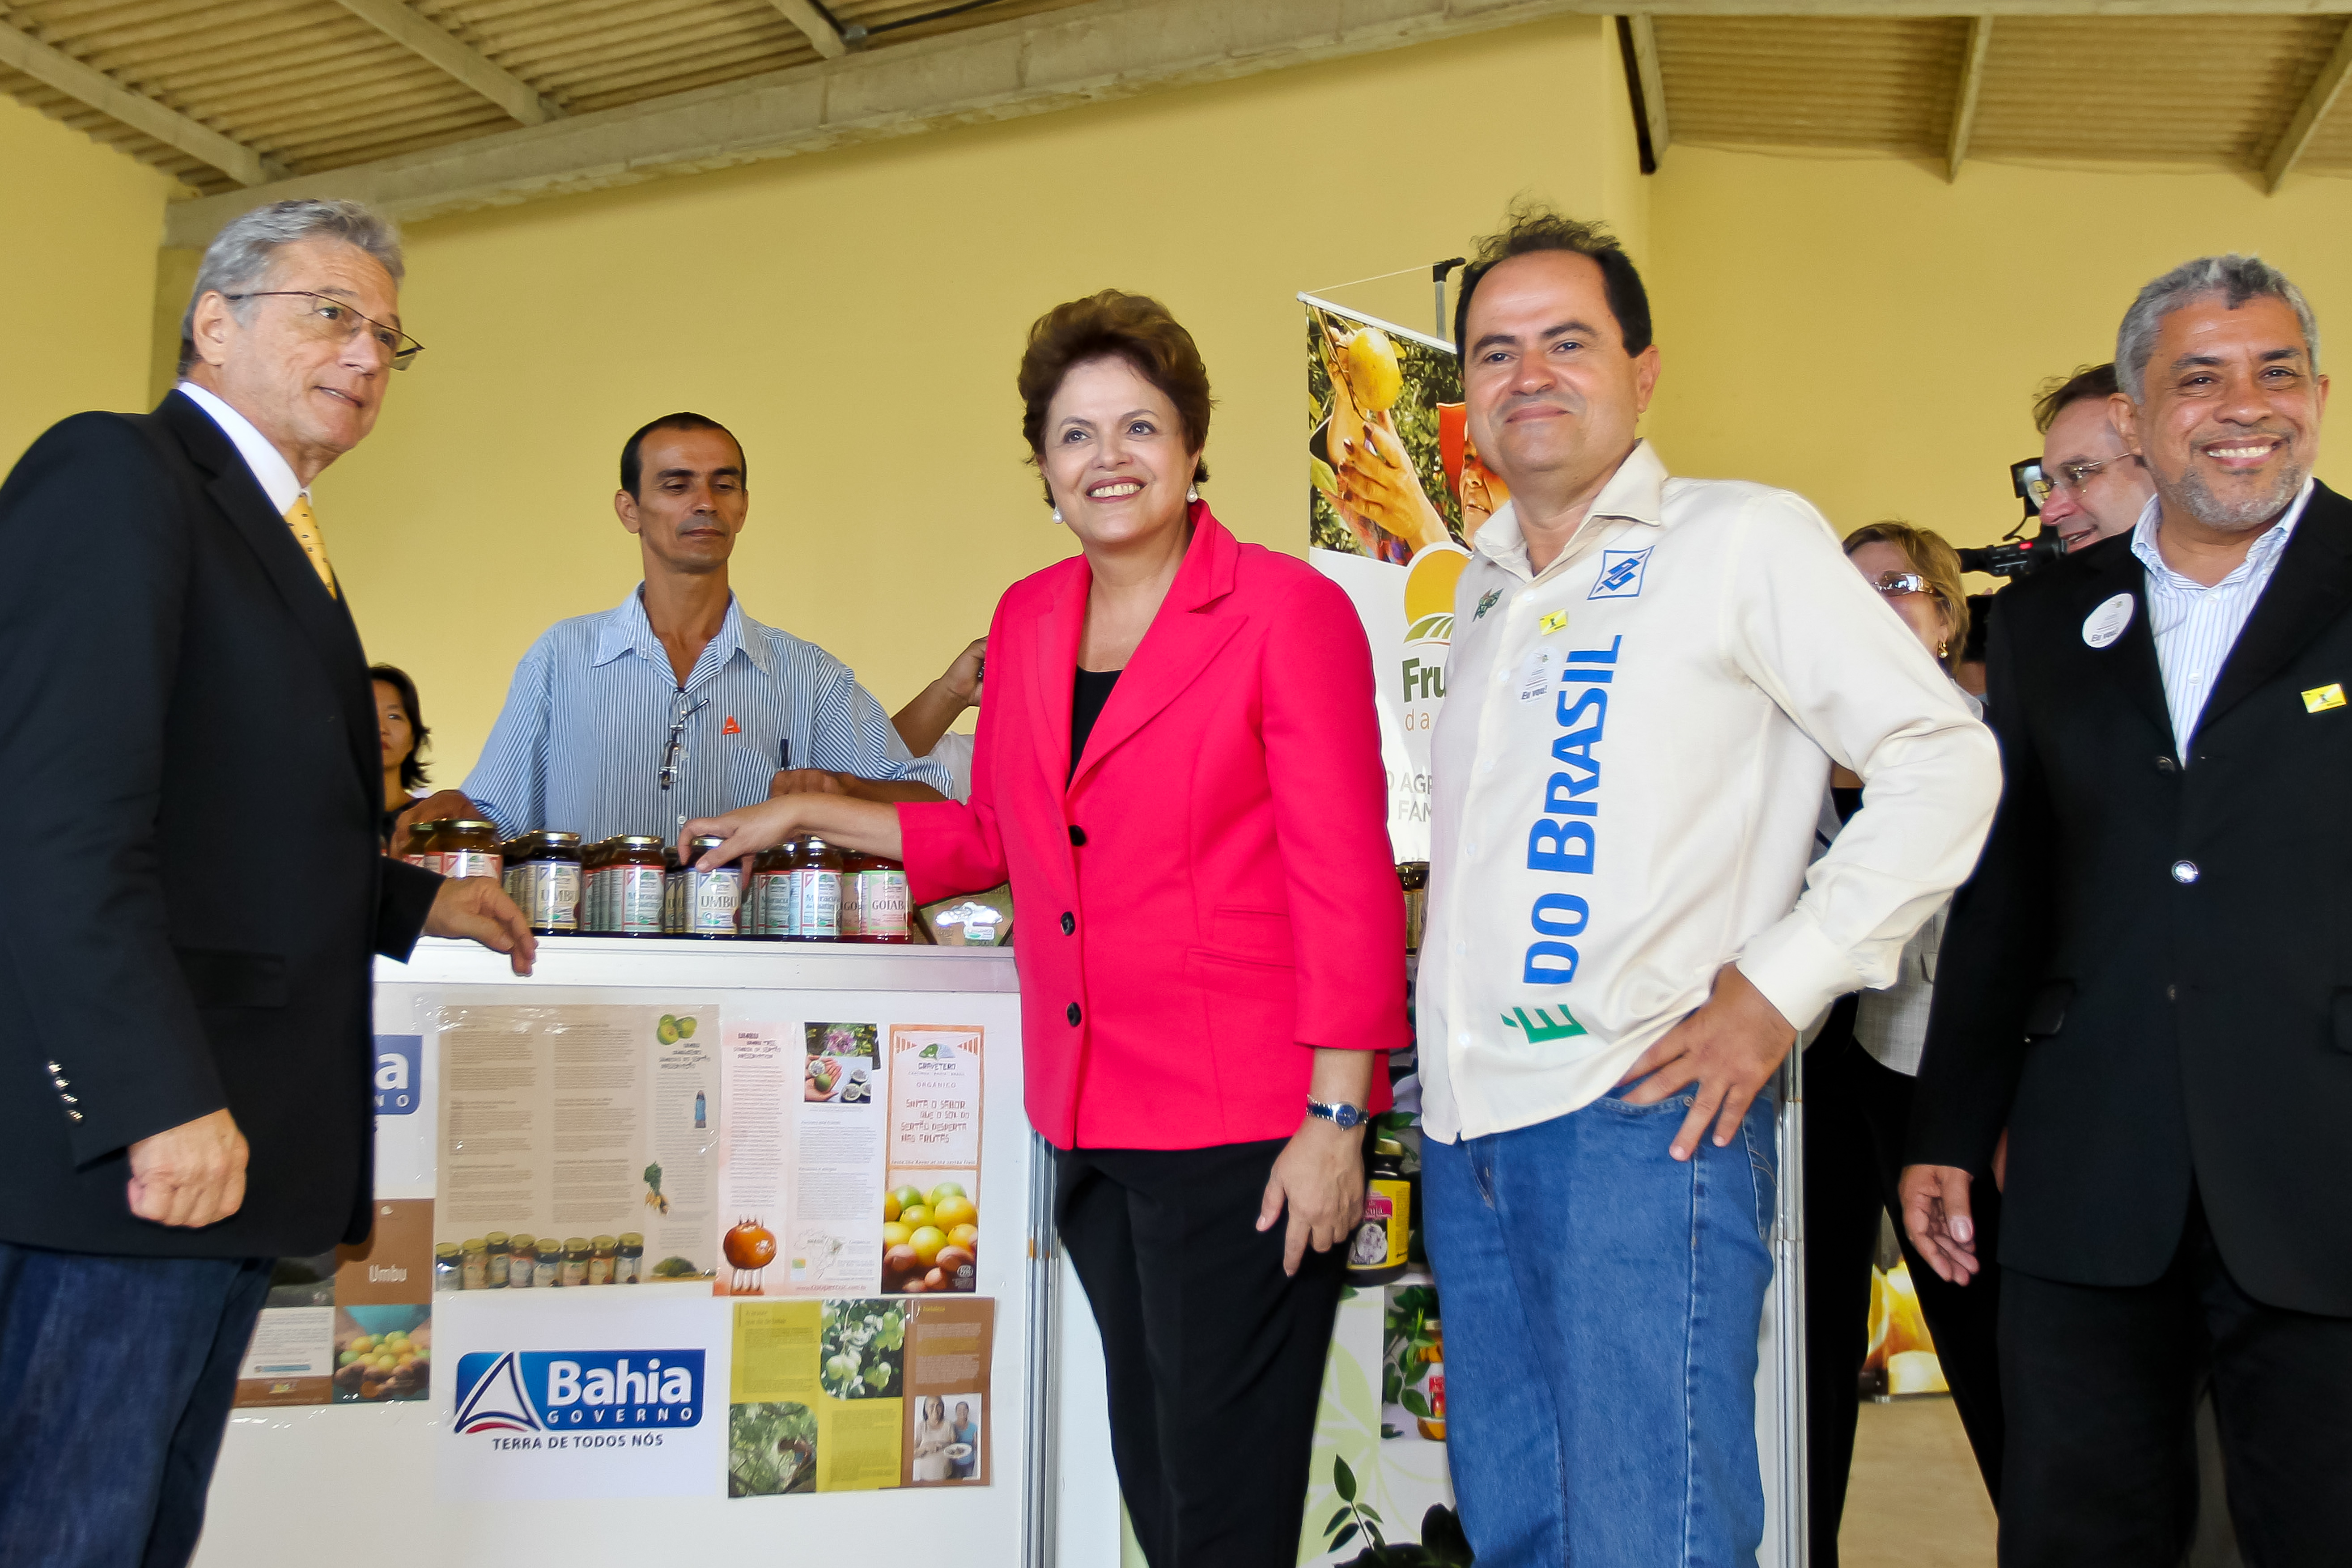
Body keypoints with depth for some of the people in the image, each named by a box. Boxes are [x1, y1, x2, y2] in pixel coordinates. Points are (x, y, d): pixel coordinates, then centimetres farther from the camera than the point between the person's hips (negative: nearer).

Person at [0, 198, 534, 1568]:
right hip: (133, 1148, -9)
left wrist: (412, 902, 21)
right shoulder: (117, 473, -7)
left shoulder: (281, 539, 22)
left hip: (223, 1146, 10)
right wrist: (163, 1101, -23)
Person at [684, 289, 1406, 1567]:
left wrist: (1336, 1117, -14)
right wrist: (813, 814, 21)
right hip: (1093, 1124, 7)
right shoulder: (1028, 619, 11)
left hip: (1241, 1126, -6)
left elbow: (1346, 878, -11)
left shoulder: (1285, 609, -8)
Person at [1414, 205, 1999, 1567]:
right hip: (1469, 1122, 7)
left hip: (1640, 1112, -7)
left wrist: (1778, 992, -12)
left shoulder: (1741, 538, -2)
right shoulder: (1484, 590, 18)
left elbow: (1943, 762, -8)